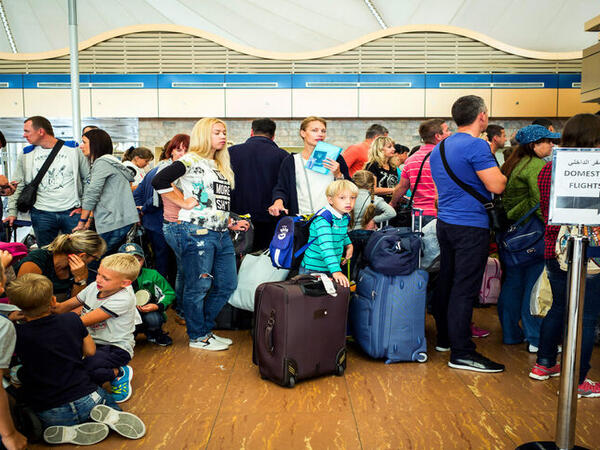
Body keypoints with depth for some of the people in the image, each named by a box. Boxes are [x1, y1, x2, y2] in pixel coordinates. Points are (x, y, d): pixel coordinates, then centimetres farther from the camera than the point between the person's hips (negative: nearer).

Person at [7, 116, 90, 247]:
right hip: (41, 214, 2)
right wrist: (12, 211, 6)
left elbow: (88, 179, 6)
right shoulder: (26, 155, 8)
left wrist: (84, 205, 0)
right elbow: (18, 185, 13)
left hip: (72, 212, -2)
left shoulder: (72, 149, 1)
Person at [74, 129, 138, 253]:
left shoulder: (102, 162, -7)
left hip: (114, 223, -10)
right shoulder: (110, 161, 23)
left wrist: (82, 222, -4)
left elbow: (92, 194, -13)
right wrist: (90, 220, 18)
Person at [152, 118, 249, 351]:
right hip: (196, 232, -9)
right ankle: (197, 337, 16)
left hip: (221, 234, 9)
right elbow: (159, 181, -18)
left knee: (227, 284, 11)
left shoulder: (221, 165, 21)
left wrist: (231, 223, 17)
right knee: (198, 286, 1)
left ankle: (205, 329, 27)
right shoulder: (191, 160, -6)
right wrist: (184, 202, -14)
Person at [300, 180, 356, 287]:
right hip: (313, 270, -7)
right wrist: (336, 271, -42)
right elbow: (326, 247, -34)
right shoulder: (323, 219, -22)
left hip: (331, 270, 7)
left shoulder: (345, 217, 3)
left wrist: (348, 244, 9)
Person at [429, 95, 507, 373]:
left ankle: (444, 338, 27)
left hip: (445, 222, 9)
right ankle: (461, 353, -2)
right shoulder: (476, 145, -14)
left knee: (447, 282, 16)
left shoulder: (440, 148, 14)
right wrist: (508, 174, 0)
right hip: (470, 227, -9)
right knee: (465, 289, -6)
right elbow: (496, 185, -19)